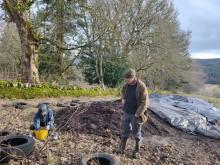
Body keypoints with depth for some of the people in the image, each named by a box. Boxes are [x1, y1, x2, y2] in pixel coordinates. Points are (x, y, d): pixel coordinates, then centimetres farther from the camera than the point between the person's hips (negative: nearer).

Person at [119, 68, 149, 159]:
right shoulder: (126, 85, -2)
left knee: (136, 133, 10)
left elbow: (144, 103, -18)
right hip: (126, 112, 5)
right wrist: (123, 99, 4)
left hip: (136, 114, -5)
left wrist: (137, 114, -19)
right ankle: (121, 149, 27)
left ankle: (137, 151, 28)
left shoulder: (142, 87, -19)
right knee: (124, 131, 13)